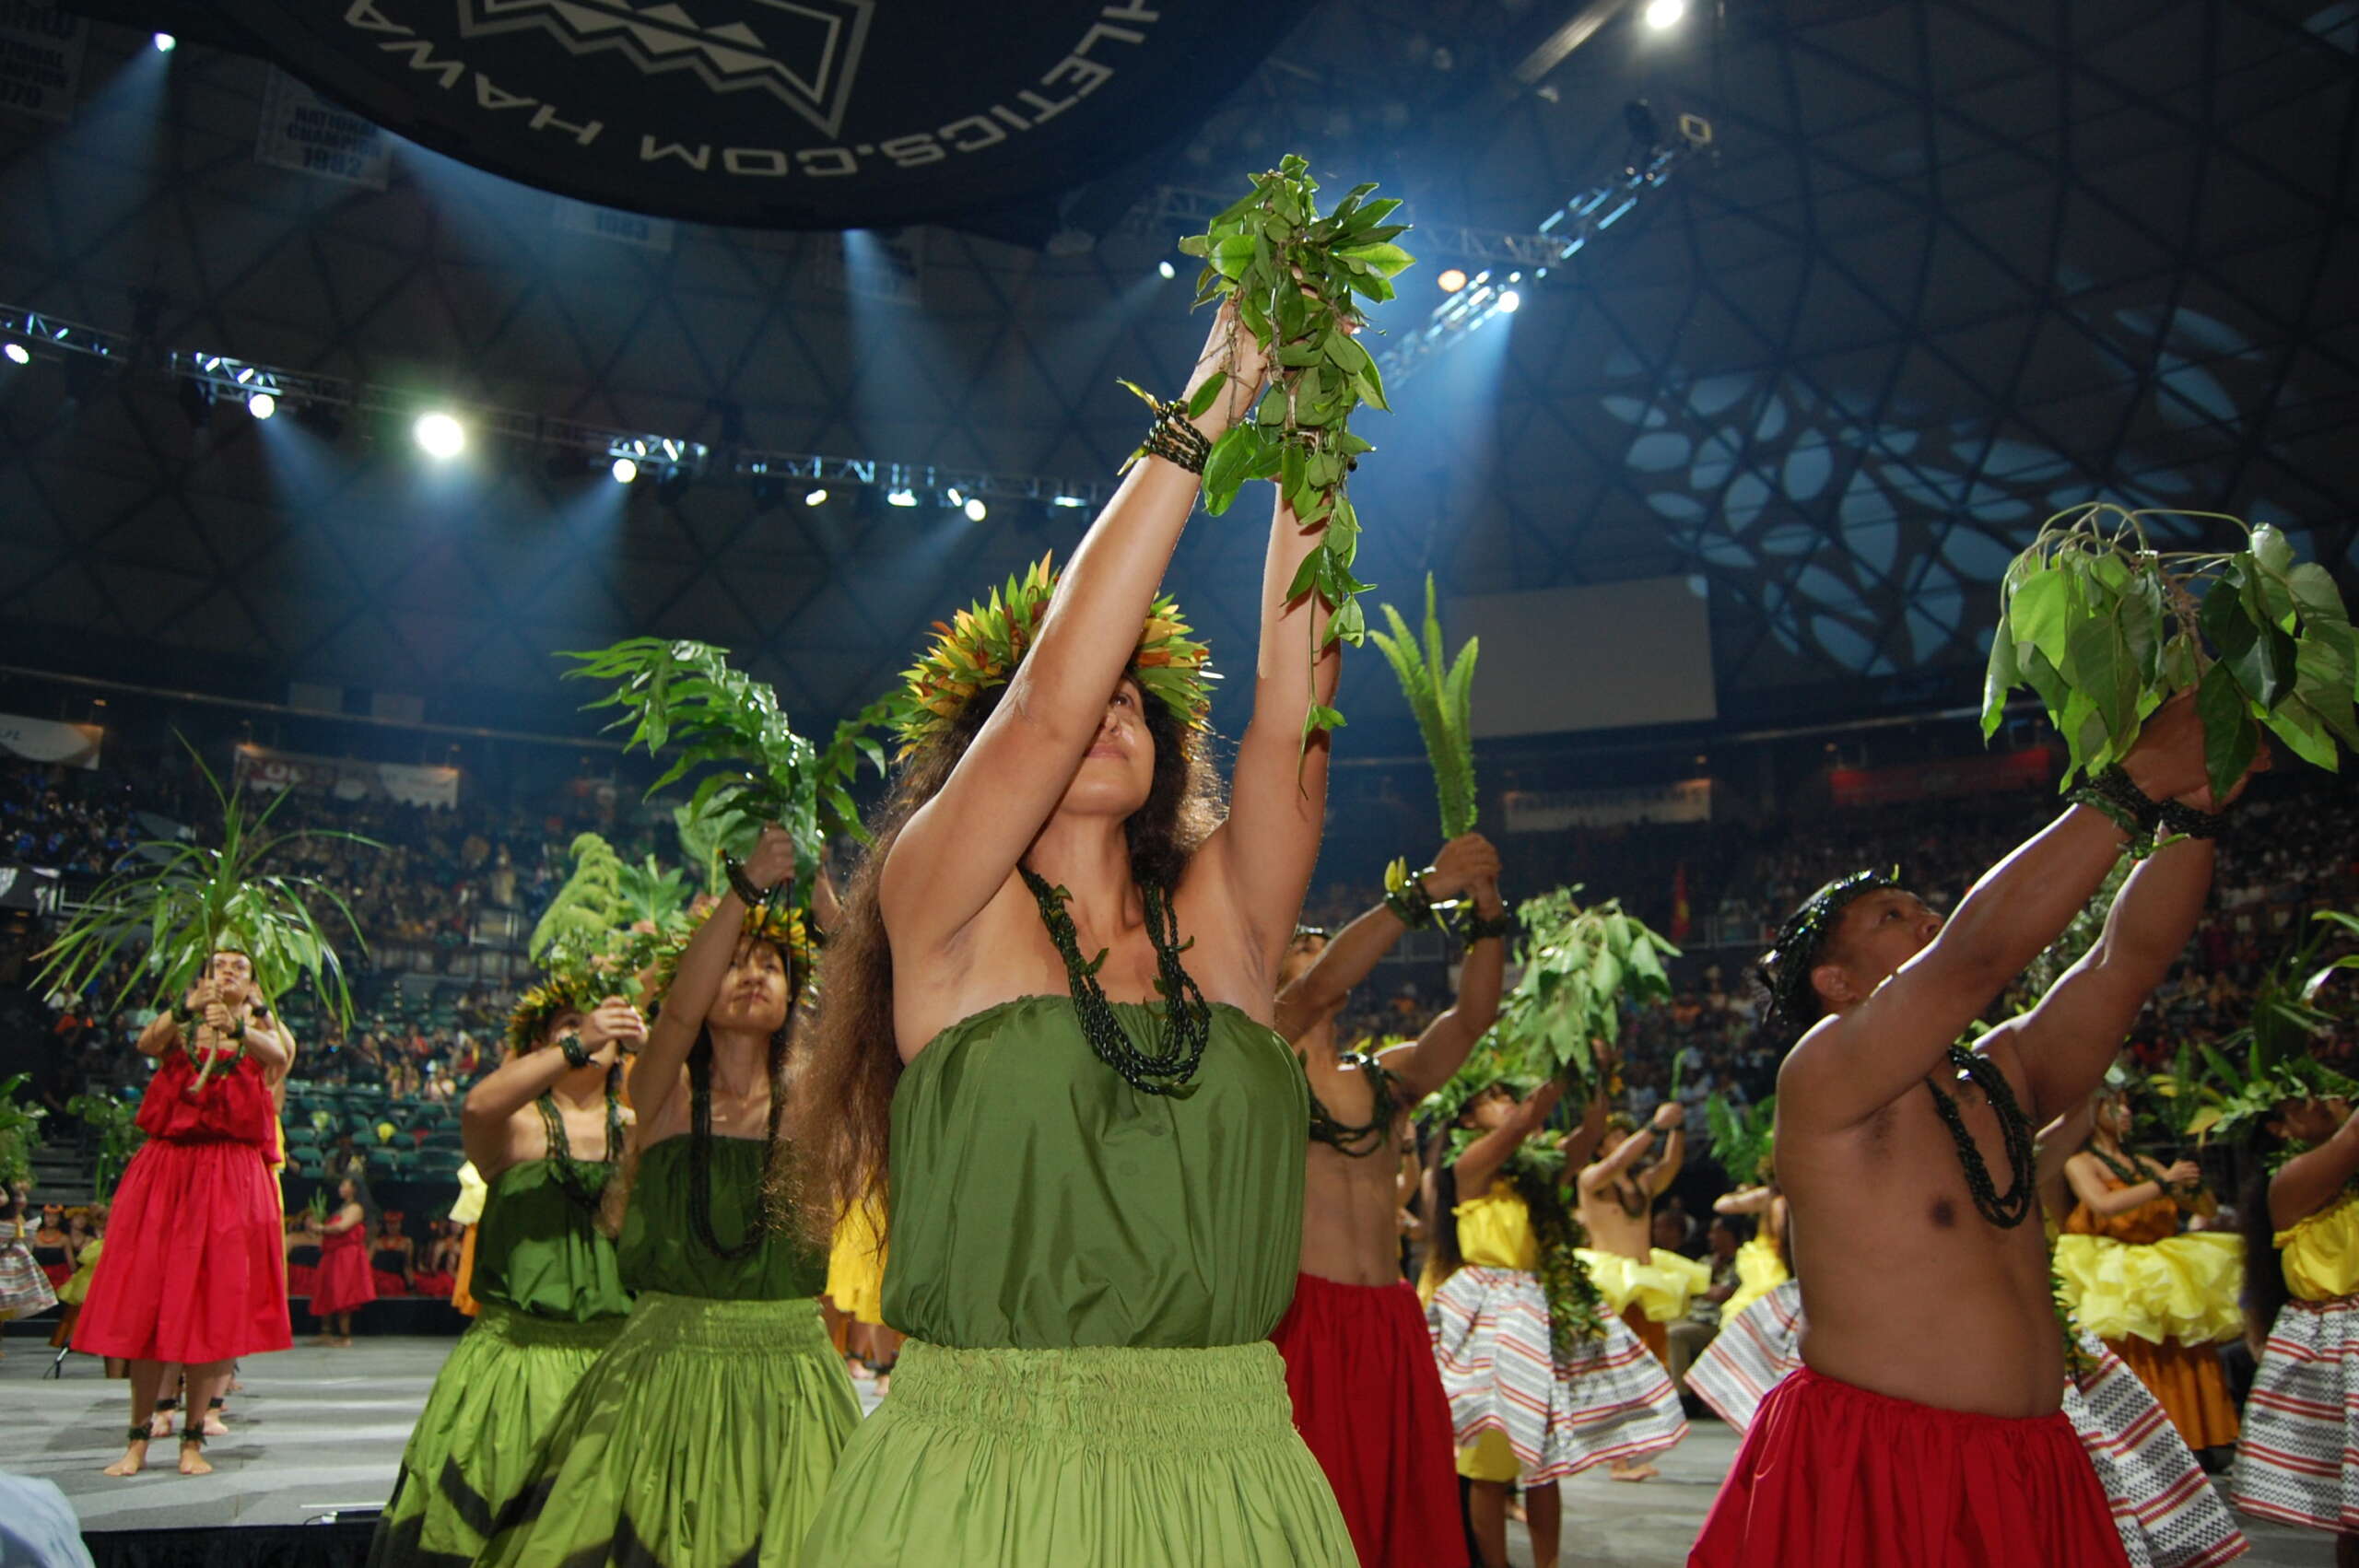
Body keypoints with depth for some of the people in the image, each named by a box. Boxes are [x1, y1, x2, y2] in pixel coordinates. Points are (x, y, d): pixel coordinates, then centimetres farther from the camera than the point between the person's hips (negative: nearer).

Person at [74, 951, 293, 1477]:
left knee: (215, 1301, -3)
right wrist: (185, 1007, -28)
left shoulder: (258, 1030, 11)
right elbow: (147, 1044, -10)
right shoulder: (182, 1025, 13)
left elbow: (278, 1054, -14)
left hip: (231, 1173, -1)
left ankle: (193, 1439, 3)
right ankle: (137, 1438, 7)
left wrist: (235, 1026, -32)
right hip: (167, 1165, 1)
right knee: (146, 1299, -1)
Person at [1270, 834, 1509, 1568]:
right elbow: (1319, 988, -15)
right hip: (1302, 1321, -5)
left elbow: (1473, 1013, 5)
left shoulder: (1388, 1076, 17)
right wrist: (1429, 889, -16)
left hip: (1393, 1328, 5)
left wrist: (1487, 913, -9)